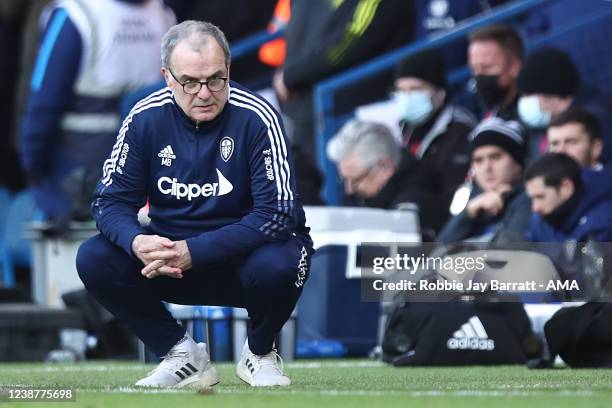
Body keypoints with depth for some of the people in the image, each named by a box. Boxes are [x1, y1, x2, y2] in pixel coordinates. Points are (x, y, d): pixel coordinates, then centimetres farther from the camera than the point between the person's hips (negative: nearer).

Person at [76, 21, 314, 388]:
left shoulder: (257, 118, -18)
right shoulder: (145, 119, -7)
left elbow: (278, 214, -24)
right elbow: (111, 201, -5)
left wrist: (194, 251, -32)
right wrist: (136, 241, -29)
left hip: (244, 251, -3)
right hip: (168, 250, 3)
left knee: (278, 265, -37)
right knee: (94, 259, -19)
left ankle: (260, 354, -2)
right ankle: (184, 357, -3)